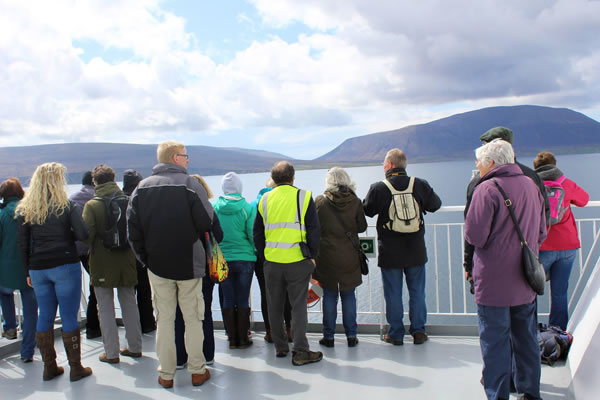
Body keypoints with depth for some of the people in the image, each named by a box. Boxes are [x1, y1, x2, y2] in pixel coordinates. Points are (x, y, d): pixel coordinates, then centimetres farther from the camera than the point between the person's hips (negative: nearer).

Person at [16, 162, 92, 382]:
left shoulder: (24, 210, 4)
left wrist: (28, 272, 12)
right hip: (65, 266, -4)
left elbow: (23, 245, 5)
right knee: (69, 317, 2)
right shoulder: (67, 206, -6)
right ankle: (75, 368, 10)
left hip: (38, 269, 4)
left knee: (45, 316, 13)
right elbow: (83, 234, -15)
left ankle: (49, 367, 21)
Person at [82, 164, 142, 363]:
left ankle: (111, 353, 11)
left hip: (102, 264, -3)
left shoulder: (91, 205, -12)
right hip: (126, 261, 3)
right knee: (130, 305, 14)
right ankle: (135, 347, 22)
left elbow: (87, 235, -16)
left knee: (106, 309, 7)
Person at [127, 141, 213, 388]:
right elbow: (206, 223, -14)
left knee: (164, 319, 11)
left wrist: (145, 258, 9)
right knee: (193, 318, 9)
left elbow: (133, 229, 0)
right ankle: (197, 370, 16)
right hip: (189, 263, -3)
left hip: (157, 265, 3)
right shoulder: (190, 184, -11)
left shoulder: (142, 187, 2)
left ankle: (166, 374, 18)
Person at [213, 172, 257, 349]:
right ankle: (243, 339, 15)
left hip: (222, 260, 2)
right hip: (244, 259, -2)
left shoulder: (215, 207, -4)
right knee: (243, 300, 8)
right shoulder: (247, 208, -10)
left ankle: (232, 339, 18)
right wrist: (256, 252, 10)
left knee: (228, 300, 11)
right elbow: (253, 235, -7)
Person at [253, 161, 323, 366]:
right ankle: (300, 351, 2)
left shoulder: (264, 200, 6)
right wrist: (312, 256, 5)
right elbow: (314, 230, -4)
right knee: (298, 306, 3)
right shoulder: (304, 197, -3)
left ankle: (280, 347, 24)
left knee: (275, 306, 14)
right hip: (298, 261, -3)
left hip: (272, 262, 3)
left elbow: (257, 232, 10)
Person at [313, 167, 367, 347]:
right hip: (350, 257, 1)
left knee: (329, 296, 8)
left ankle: (328, 336, 14)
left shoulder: (320, 201, -6)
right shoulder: (355, 202, -4)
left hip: (327, 256, -1)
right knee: (348, 296, 10)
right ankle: (351, 336, 14)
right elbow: (362, 227, 4)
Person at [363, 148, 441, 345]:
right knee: (417, 292, 14)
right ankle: (418, 331, 21)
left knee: (393, 294, 9)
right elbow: (435, 204, 9)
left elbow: (367, 210, 1)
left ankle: (396, 334, 17)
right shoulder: (420, 185, -4)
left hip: (390, 253, -2)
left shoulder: (378, 188, -12)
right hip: (416, 251, 2)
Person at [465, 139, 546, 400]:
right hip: (525, 282, 7)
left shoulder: (487, 189, -16)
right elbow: (541, 232, 14)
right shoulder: (531, 186, 7)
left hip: (494, 283, -7)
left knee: (495, 341, 2)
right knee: (525, 337, 18)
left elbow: (474, 235, -19)